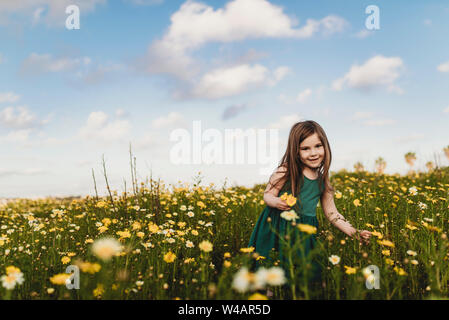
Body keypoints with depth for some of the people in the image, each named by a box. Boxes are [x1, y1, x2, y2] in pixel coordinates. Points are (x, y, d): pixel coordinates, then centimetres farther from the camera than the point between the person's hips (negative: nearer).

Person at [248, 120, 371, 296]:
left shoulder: (323, 181, 4)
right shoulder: (286, 172, -9)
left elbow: (332, 213, 10)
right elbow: (268, 195, -2)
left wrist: (354, 233, 1)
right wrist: (277, 202, -25)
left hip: (304, 234, 4)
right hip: (277, 230, -3)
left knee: (307, 276, 3)